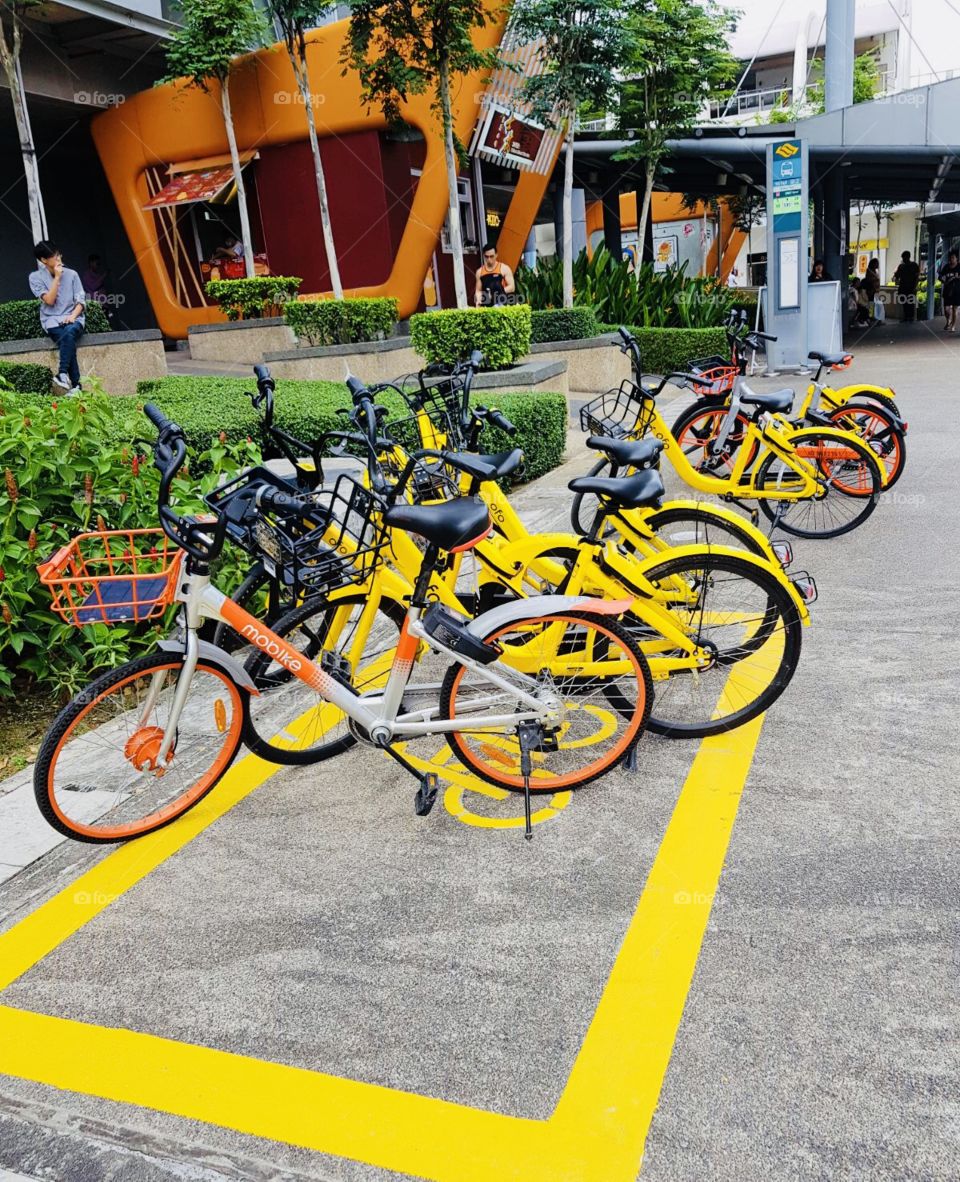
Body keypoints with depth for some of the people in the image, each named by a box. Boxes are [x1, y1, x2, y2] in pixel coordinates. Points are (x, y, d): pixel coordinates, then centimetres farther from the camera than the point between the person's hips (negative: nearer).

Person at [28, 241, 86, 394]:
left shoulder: (71, 274, 8)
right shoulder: (35, 277, 3)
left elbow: (80, 300, 5)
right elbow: (49, 300, -8)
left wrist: (73, 316, -13)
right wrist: (57, 277, -9)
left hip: (73, 318, 1)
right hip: (52, 321, -1)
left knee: (69, 332, -36)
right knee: (67, 338, -32)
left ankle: (62, 374, -41)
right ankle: (76, 385, -35)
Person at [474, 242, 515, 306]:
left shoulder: (504, 268, 1)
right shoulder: (480, 272, 12)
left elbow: (512, 287, -3)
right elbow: (478, 290, 16)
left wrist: (498, 292, -15)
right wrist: (478, 300, -5)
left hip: (501, 304, -3)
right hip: (486, 306, 3)